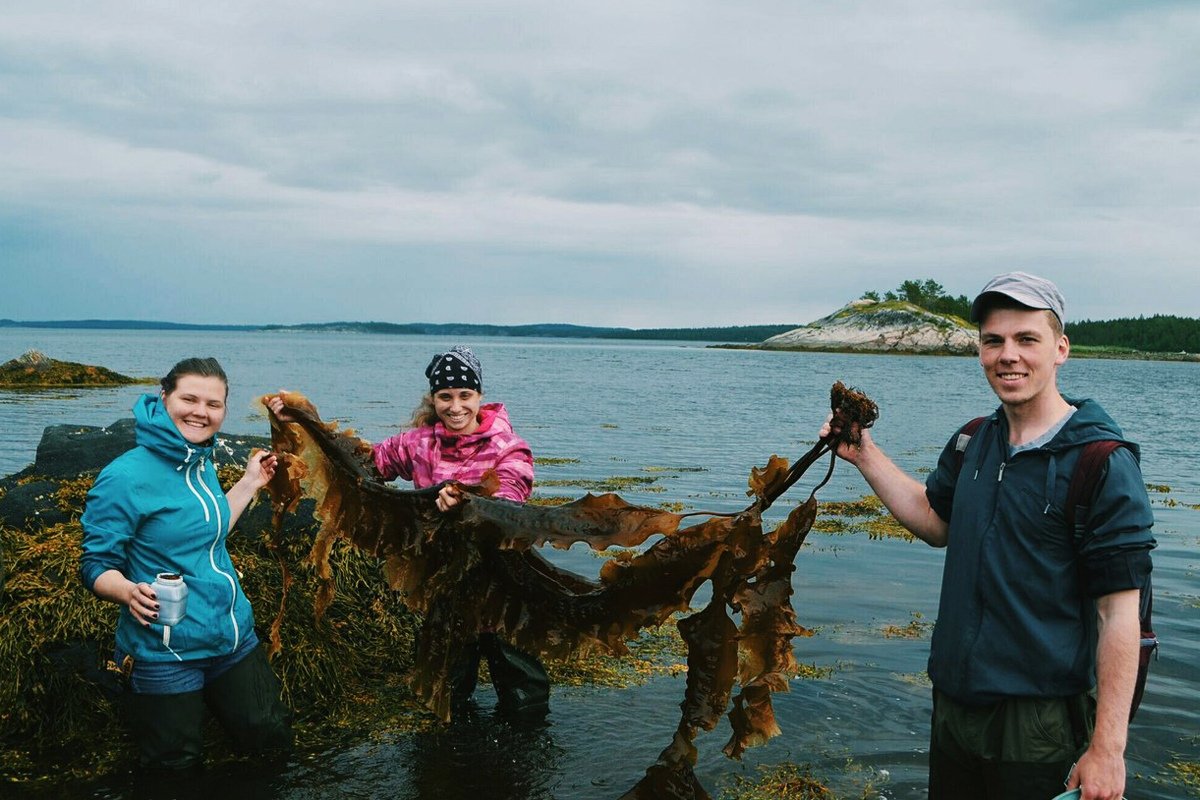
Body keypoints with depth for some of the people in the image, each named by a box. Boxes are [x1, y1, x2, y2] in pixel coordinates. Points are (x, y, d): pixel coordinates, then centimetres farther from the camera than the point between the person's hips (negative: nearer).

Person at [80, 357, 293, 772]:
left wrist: (250, 481, 15)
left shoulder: (201, 463, 3)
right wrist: (130, 592, -35)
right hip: (166, 654, -6)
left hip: (234, 636, 6)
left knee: (271, 738, 16)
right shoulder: (125, 477, -19)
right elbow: (96, 565, -15)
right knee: (177, 767, 9)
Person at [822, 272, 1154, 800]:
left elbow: (1118, 614, -18)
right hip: (954, 705, 6)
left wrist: (1107, 748, -19)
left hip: (1040, 723, -6)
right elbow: (936, 522, 19)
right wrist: (864, 455, 8)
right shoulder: (973, 444, 4)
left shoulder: (1101, 464, -16)